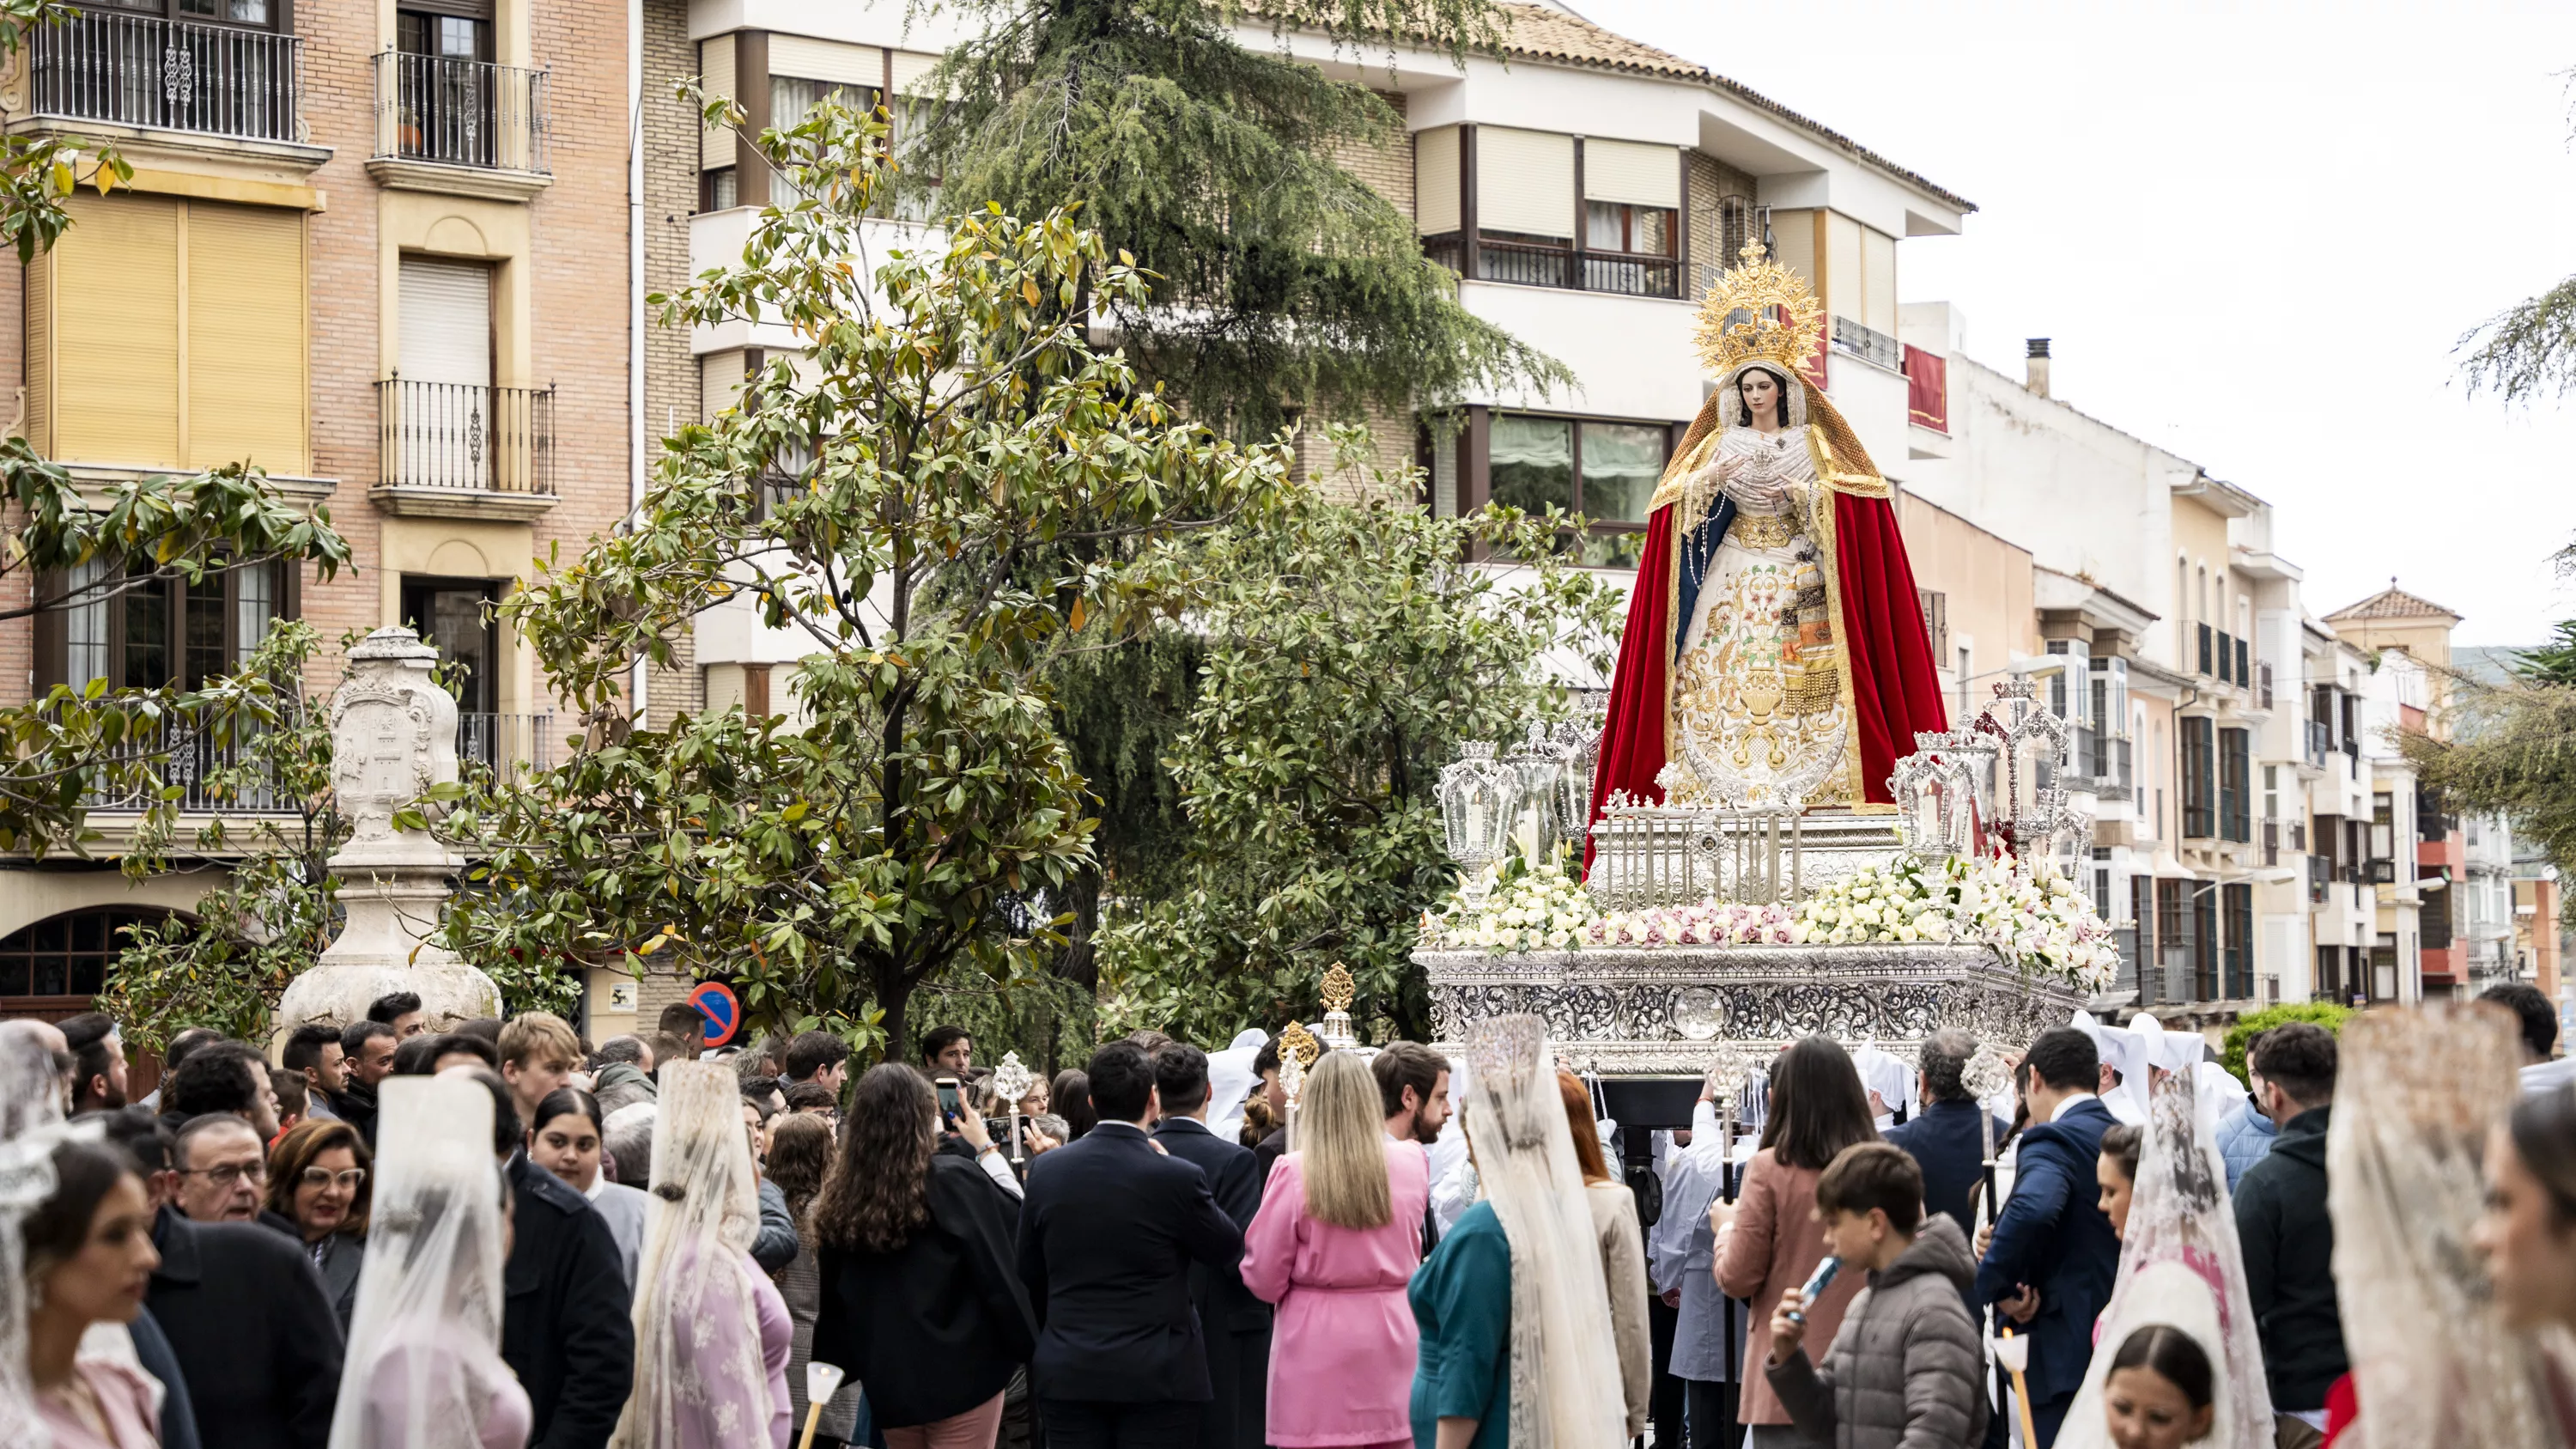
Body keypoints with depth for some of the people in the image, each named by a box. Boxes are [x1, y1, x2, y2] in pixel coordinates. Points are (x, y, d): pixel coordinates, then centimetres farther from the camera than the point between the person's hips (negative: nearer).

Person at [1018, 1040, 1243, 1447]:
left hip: (1067, 1372, 3)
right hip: (1156, 1378, -3)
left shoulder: (1045, 1170, 0)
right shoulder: (1178, 1178, -13)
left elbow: (1028, 1276, 9)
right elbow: (1231, 1251, 4)